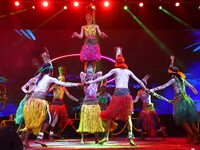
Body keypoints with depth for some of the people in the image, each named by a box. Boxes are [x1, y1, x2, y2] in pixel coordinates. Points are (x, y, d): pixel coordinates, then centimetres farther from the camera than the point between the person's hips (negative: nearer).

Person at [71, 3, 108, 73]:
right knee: (86, 62, -8)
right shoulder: (83, 27, 14)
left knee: (94, 62, -2)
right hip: (87, 45, 0)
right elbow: (81, 36, 6)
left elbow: (100, 34, 5)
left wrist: (102, 34, -18)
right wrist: (76, 35, -14)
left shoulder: (96, 26, 14)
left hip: (94, 45, 1)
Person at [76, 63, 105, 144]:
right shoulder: (84, 83, 6)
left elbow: (100, 73, 6)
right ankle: (82, 139, -4)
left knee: (95, 121, 4)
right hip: (86, 103, -1)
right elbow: (81, 73, 3)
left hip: (94, 103, 2)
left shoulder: (95, 82, 8)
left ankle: (96, 139, 12)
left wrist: (93, 76, 16)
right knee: (84, 121, -5)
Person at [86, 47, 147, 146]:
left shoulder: (115, 70, 8)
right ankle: (130, 136, -4)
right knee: (128, 116, 11)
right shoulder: (128, 71, 16)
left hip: (118, 93, -2)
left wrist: (91, 82, 6)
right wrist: (146, 89, 33)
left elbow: (103, 77, 3)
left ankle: (106, 137, 3)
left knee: (110, 115, 5)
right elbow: (139, 81, 20)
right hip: (127, 93, 2)